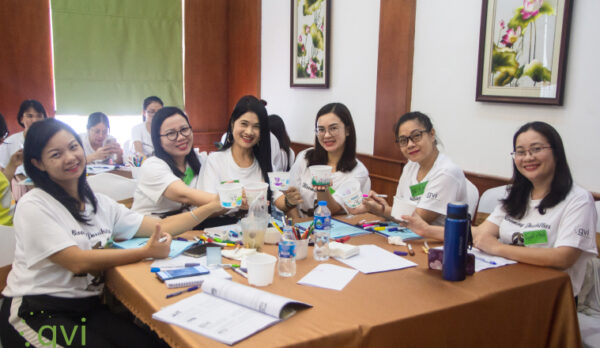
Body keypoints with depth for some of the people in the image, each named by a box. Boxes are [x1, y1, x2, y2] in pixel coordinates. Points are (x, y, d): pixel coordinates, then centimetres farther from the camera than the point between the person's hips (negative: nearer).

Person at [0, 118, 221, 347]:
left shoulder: (100, 204, 9)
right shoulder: (33, 207, -11)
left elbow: (160, 227, 2)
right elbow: (77, 262, -20)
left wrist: (214, 206, -6)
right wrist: (146, 252, -21)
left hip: (87, 307, 5)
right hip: (36, 312, -5)